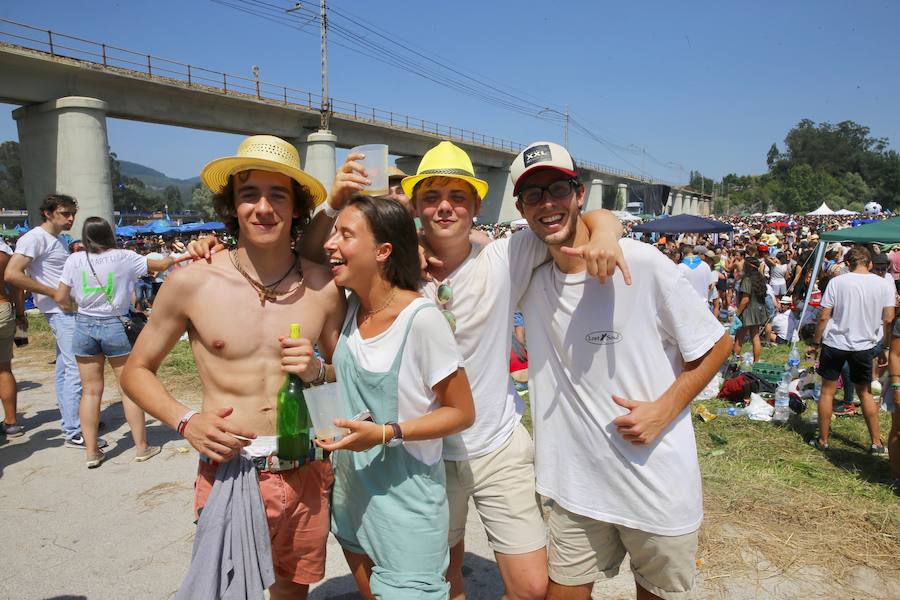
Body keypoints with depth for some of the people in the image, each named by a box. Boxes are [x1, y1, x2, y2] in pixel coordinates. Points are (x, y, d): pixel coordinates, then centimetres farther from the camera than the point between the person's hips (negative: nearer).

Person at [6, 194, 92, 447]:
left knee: (65, 369, 14)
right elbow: (12, 274, -20)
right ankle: (73, 433, -8)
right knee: (77, 369, -12)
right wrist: (56, 294, -20)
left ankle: (70, 422, 23)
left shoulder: (58, 240, 18)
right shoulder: (34, 238, -10)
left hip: (69, 310, 9)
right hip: (61, 312, -9)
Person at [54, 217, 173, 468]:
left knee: (90, 390, 10)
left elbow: (60, 298, 0)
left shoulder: (75, 260, -2)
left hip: (85, 325, 2)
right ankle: (141, 447, 14)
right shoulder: (125, 257, -6)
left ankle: (91, 451, 16)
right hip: (116, 325, -2)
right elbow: (160, 266, 7)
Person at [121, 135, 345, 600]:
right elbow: (136, 371, 4)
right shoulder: (192, 283, -8)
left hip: (305, 471, 2)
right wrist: (186, 421, -12)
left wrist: (317, 371, -12)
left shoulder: (321, 286, -4)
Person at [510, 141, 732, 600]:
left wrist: (663, 409, -16)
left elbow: (717, 345, -5)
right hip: (576, 485, 3)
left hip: (658, 483, -3)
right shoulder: (530, 279, -2)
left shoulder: (643, 264, -14)